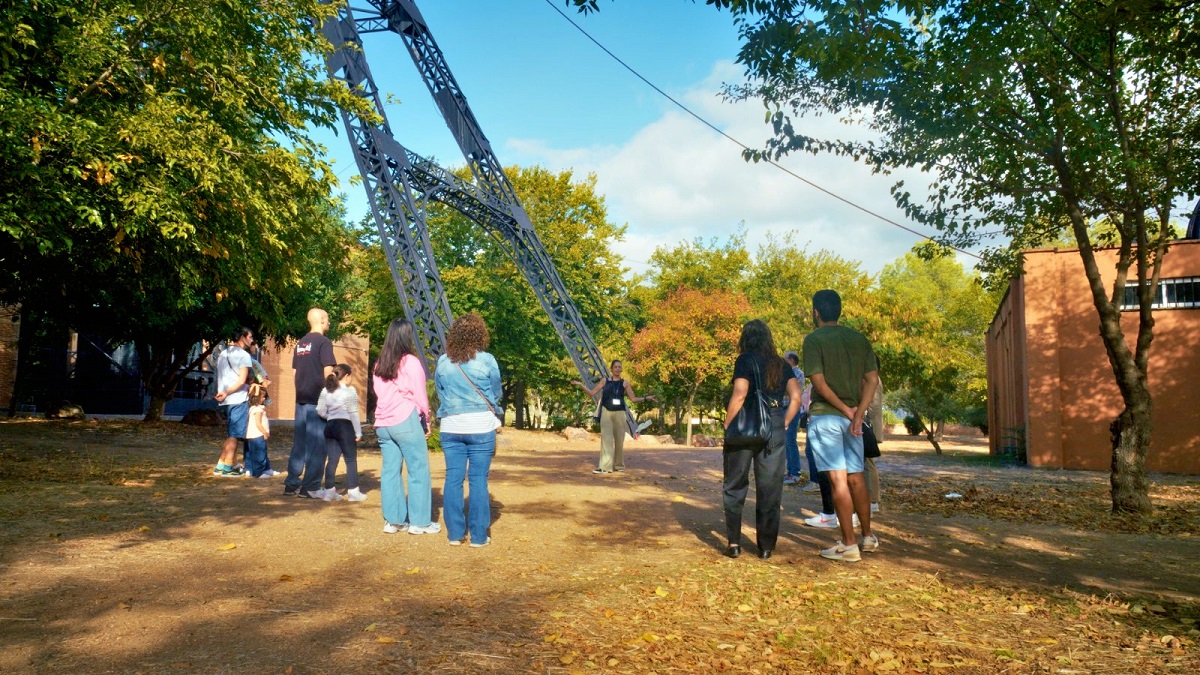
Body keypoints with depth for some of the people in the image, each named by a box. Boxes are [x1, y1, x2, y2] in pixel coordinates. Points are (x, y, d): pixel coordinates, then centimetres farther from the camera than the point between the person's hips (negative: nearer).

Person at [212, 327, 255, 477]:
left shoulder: (223, 354, 16)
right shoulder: (243, 355, -9)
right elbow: (241, 381, -17)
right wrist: (226, 393, -14)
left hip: (226, 400, 8)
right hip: (238, 399, -8)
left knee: (230, 434, 15)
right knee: (234, 435, -2)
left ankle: (220, 466, 14)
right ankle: (228, 467, 1)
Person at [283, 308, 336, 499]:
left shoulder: (301, 343, 13)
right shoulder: (323, 342, -10)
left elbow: (295, 371, 16)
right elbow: (327, 371, -15)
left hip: (301, 399, 7)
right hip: (318, 399, -7)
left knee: (299, 441, 12)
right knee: (316, 443, -3)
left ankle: (292, 483, 17)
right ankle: (311, 487, -2)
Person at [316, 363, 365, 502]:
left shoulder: (325, 391, 10)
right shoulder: (350, 391, -6)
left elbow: (320, 411, 4)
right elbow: (353, 413, -8)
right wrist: (358, 432, -4)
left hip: (330, 426, 6)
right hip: (345, 426, -6)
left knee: (332, 459, 9)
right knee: (351, 459, 2)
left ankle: (329, 490, 9)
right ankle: (353, 491, 4)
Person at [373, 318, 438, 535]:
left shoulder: (379, 364, 11)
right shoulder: (410, 362, -6)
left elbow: (379, 393, 12)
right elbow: (420, 395, -5)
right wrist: (426, 420, 8)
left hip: (383, 423, 6)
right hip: (406, 421, -6)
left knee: (390, 470, 8)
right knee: (418, 470, 1)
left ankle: (393, 520, 10)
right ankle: (419, 521, 3)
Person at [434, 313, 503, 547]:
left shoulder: (443, 362, 1)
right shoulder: (486, 360, -8)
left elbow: (440, 393, 11)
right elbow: (497, 394, 3)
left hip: (451, 427, 3)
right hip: (481, 426, -3)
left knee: (453, 479, 8)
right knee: (478, 480, 2)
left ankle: (455, 533, 13)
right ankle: (478, 535, 6)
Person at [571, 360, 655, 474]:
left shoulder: (625, 383, 7)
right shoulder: (604, 381, 7)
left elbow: (633, 399, 7)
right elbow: (592, 393, 8)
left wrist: (646, 398, -6)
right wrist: (580, 385, -2)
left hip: (619, 413, 1)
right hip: (606, 412, -1)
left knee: (619, 439, 5)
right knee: (606, 438, -9)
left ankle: (619, 464, 19)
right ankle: (605, 466, -13)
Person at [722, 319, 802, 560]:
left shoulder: (745, 360, -3)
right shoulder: (781, 364, 10)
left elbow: (739, 396, -14)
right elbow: (796, 398, 3)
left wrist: (727, 426, -5)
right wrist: (784, 424, 9)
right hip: (774, 430, 4)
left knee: (735, 486, 10)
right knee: (770, 490, 9)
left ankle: (734, 543, 8)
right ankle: (766, 547, 13)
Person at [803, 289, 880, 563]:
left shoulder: (814, 339, -6)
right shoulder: (859, 338, 9)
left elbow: (818, 381, -15)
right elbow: (872, 379, 2)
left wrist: (846, 410, -9)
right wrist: (857, 414, -6)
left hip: (825, 416, -5)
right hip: (852, 416, 6)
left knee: (838, 479, -4)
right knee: (856, 478, 15)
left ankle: (849, 545, 0)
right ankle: (868, 537, 25)